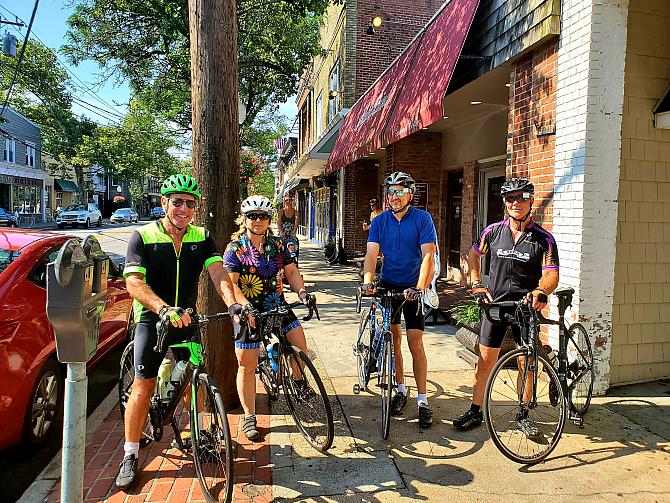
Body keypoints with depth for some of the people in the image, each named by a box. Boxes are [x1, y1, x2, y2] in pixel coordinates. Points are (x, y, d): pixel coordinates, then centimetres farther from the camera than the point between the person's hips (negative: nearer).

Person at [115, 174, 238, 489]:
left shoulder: (202, 238, -1)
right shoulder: (143, 236, -10)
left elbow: (217, 273, -15)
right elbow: (134, 282, -21)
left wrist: (232, 303, -34)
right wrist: (164, 309, -38)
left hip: (186, 318, 3)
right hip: (152, 318, -3)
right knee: (144, 385, -5)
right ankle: (130, 456, 9)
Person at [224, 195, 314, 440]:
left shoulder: (277, 245, 7)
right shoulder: (235, 248, -7)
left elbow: (291, 271, 3)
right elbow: (230, 283, -15)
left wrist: (301, 291, -16)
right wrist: (245, 306, -29)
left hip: (277, 306, 4)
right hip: (249, 312, -4)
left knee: (299, 344, -9)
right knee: (247, 365, 2)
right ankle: (249, 418, 17)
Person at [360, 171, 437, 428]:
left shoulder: (422, 219, -8)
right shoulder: (379, 221, 1)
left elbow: (428, 255, -18)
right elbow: (372, 253, -10)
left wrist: (420, 288, -30)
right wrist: (367, 280, -27)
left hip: (414, 288, -3)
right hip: (388, 285, 3)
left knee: (415, 343, -4)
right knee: (393, 339, 9)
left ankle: (422, 400, 6)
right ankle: (401, 390, 27)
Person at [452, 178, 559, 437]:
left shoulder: (543, 239, -5)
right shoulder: (494, 231, 1)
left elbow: (551, 274, -15)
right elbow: (473, 254, 16)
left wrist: (541, 291, -37)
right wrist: (477, 284, 5)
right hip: (495, 303, 1)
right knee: (485, 361, 4)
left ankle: (523, 415, 23)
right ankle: (475, 411, 17)